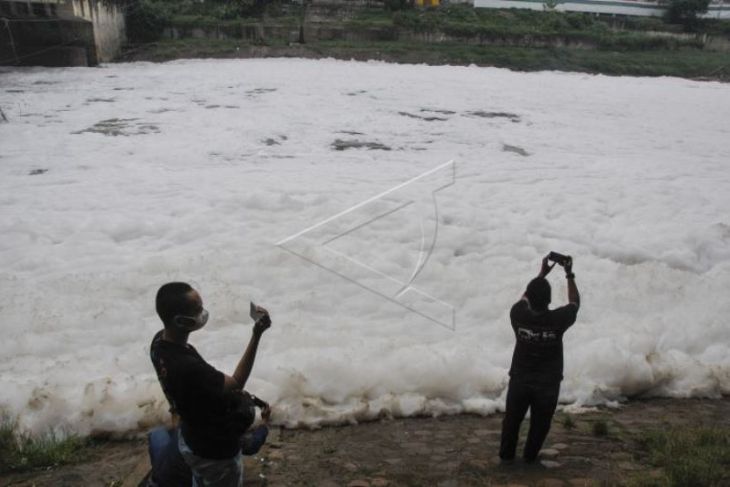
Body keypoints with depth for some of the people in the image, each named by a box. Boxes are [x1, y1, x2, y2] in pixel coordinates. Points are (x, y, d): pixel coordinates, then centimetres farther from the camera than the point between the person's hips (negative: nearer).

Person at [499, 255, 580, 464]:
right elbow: (575, 303, -2)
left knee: (512, 419, 21)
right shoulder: (558, 319, -24)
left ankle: (506, 455, 35)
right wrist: (569, 275, 5)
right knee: (540, 423, 21)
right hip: (548, 383, -1)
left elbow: (524, 298, 5)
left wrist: (542, 274, 10)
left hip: (520, 380, 1)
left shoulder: (518, 315, -19)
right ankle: (530, 456, 36)